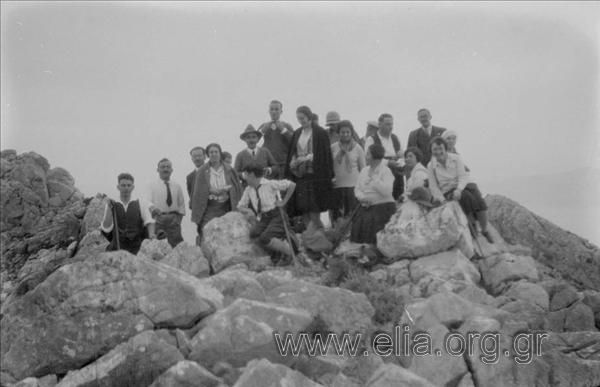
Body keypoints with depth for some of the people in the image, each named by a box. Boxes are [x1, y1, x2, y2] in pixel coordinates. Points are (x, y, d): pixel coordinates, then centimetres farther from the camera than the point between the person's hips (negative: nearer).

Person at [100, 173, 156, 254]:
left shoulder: (141, 204, 9)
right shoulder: (110, 205, 10)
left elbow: (149, 222, -3)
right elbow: (106, 228, 0)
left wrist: (151, 234, -24)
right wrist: (109, 208, -10)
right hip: (117, 249, 1)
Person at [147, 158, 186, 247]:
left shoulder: (177, 186, 14)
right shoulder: (152, 185, 7)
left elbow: (181, 205, 15)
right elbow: (148, 202, -3)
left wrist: (178, 218, 2)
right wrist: (153, 209, -24)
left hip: (174, 219, 2)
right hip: (158, 218, -2)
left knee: (176, 244, -5)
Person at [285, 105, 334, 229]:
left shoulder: (320, 133, -2)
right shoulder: (297, 133, 14)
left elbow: (322, 154, -7)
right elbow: (293, 153, 15)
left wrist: (306, 158, -15)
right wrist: (293, 162, -4)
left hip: (315, 175, -5)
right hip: (300, 175, 5)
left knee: (314, 212, -9)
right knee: (304, 213, 2)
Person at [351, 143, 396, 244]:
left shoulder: (386, 171, -5)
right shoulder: (364, 171, 15)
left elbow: (386, 191, -18)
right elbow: (357, 188, 14)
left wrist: (373, 177, -14)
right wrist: (362, 198, -8)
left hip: (383, 207, -5)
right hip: (366, 207, 5)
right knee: (358, 227, -18)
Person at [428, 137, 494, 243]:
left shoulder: (456, 158, 0)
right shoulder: (431, 166, 0)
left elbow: (463, 176, -5)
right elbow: (434, 187, 1)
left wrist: (459, 189, -24)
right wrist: (443, 200, -12)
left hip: (462, 187, 2)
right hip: (448, 192, -1)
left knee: (478, 199, -29)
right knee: (467, 197, -33)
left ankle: (485, 231, -17)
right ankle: (472, 227, -20)